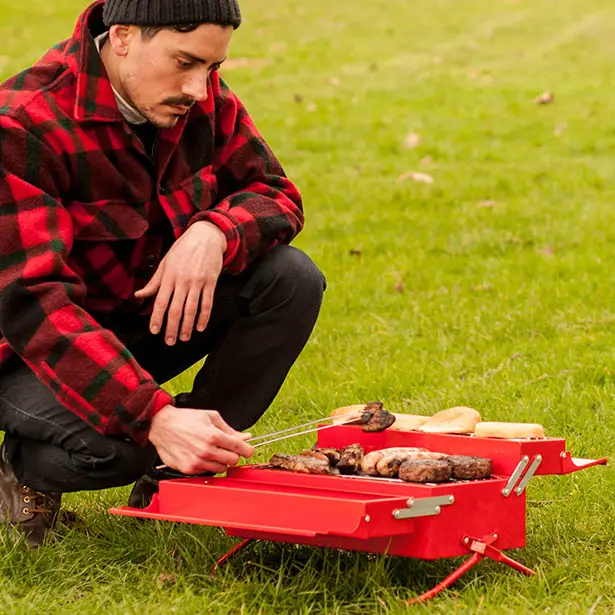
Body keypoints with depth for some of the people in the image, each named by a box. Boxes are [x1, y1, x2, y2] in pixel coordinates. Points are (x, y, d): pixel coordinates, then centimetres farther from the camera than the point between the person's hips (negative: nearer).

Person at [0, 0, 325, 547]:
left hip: (148, 315, 7)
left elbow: (276, 195, 0)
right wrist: (157, 418, -45)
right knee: (113, 443, -37)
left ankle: (174, 476, -5)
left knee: (292, 279, -15)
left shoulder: (202, 97, -7)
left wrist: (215, 233, -28)